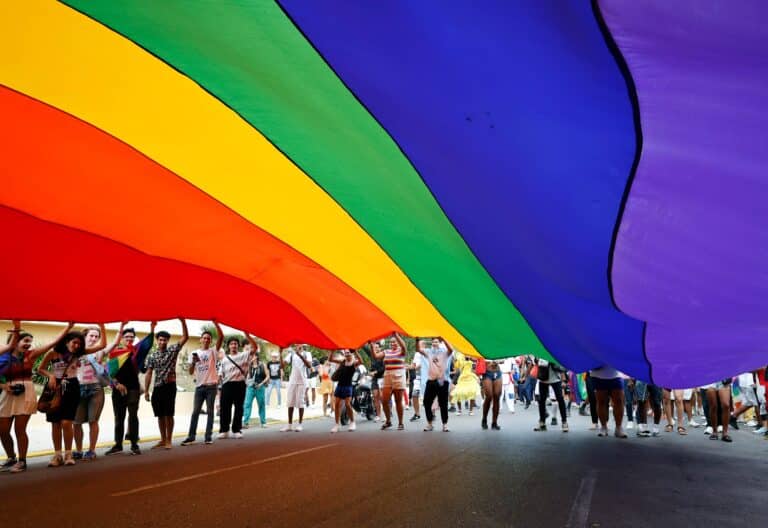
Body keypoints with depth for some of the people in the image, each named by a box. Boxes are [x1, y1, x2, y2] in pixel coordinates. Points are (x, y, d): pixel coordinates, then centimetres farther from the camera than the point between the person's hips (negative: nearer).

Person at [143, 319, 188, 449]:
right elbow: (149, 373, 6)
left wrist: (182, 321, -19)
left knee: (168, 414, -3)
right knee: (160, 415, 9)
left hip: (170, 386, -3)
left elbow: (185, 337, -8)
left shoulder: (173, 350, 1)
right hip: (157, 387, 3)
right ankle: (162, 440, 20)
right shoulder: (152, 356, 7)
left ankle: (169, 440, 5)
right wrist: (146, 391, 0)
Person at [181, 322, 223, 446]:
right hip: (199, 386, 2)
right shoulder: (194, 353, 9)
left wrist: (215, 323, -20)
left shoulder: (213, 351, 1)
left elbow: (221, 337, -14)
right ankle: (191, 437, 8)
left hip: (211, 385, -2)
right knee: (195, 411, 4)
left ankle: (208, 436, 6)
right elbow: (190, 372, 6)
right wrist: (193, 362, -14)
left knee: (210, 411, 2)